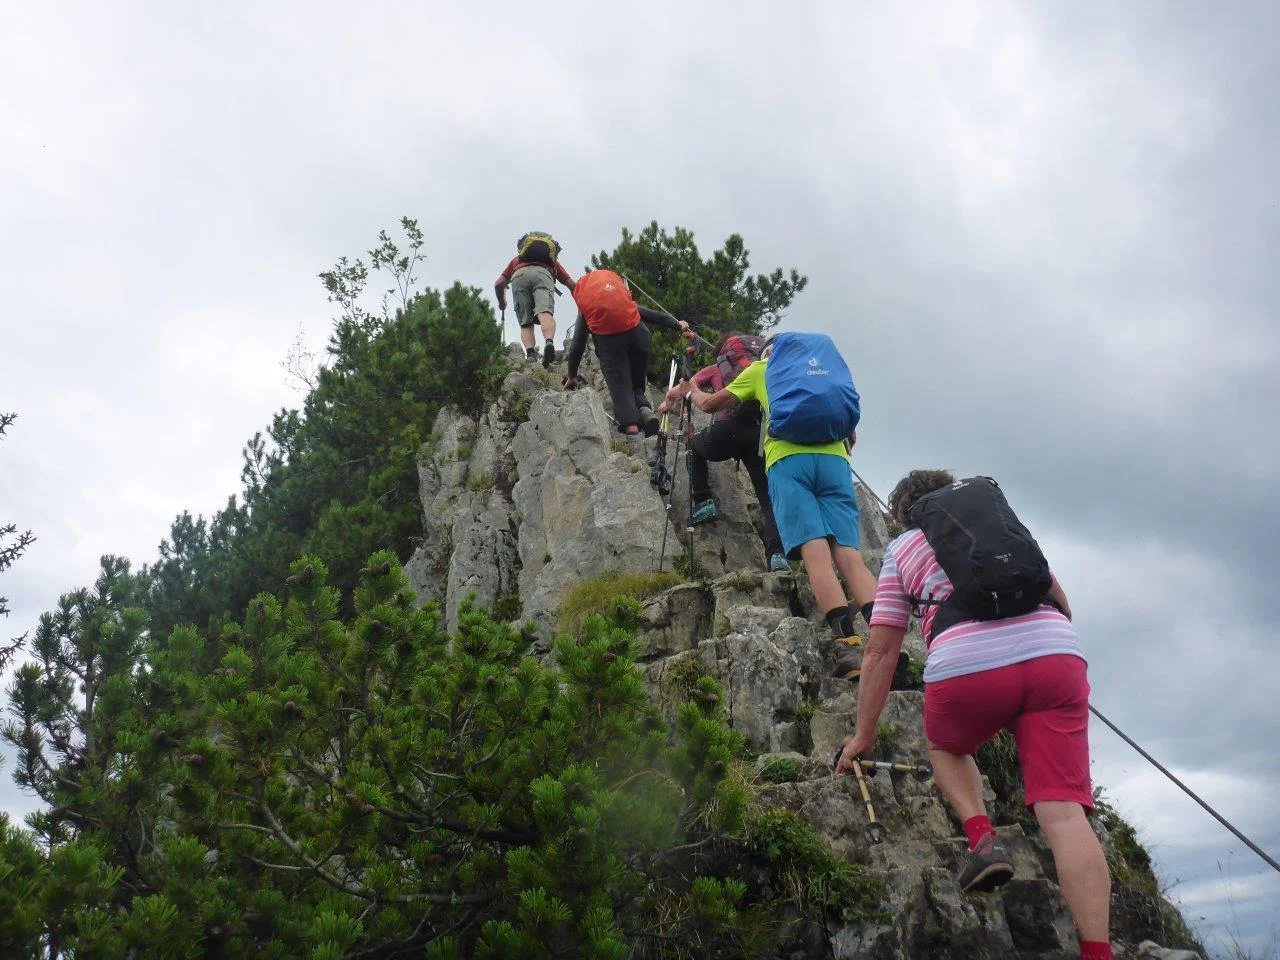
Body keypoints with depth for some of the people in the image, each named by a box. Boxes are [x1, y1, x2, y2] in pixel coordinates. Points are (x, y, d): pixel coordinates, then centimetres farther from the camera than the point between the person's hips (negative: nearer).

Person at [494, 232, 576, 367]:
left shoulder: (517, 259, 42)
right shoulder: (552, 261, 41)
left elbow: (498, 284, 29)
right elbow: (572, 284, 30)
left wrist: (502, 303, 46)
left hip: (519, 275, 1)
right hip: (543, 274, -1)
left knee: (526, 322, 4)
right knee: (545, 313, -21)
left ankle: (530, 355, -20)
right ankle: (549, 343, -50)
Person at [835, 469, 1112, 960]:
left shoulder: (901, 549, 23)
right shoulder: (1001, 520, 32)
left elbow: (880, 652, 20)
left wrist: (863, 735, 26)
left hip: (967, 667, -2)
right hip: (1057, 654, 2)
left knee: (944, 746, 30)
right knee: (1064, 813, -1)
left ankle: (982, 838, 8)